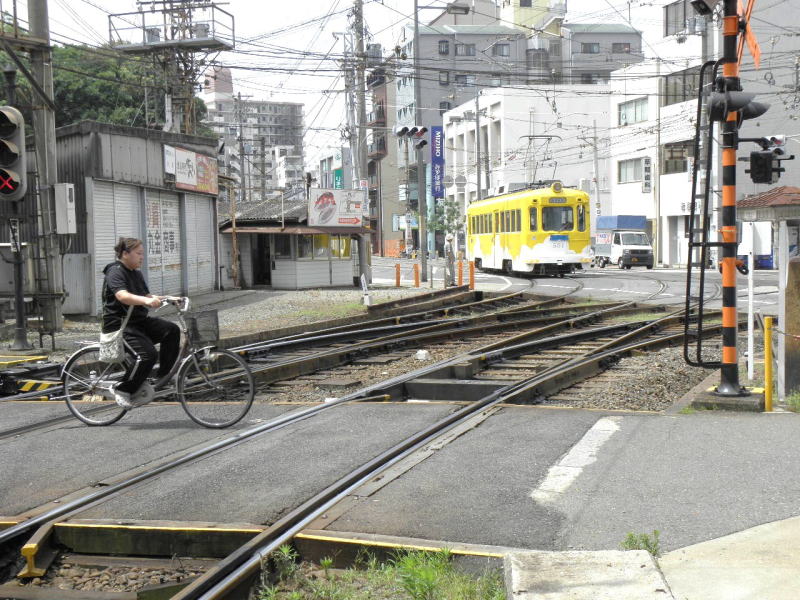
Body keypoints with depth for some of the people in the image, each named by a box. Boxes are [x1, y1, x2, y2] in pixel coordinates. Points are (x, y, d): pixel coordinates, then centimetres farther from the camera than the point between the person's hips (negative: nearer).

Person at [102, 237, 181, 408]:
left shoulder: (137, 274, 16)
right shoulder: (116, 272, -12)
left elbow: (147, 297, 13)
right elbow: (122, 296, -30)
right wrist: (147, 301, -46)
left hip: (139, 320, 8)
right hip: (119, 323, -8)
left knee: (172, 330, -14)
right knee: (148, 353, -28)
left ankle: (163, 377, -7)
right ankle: (121, 390, -10)